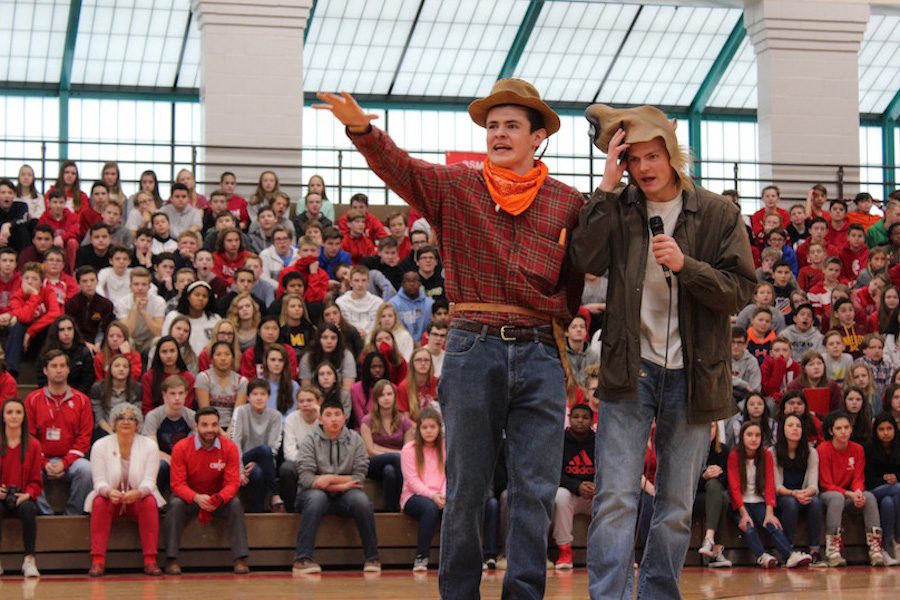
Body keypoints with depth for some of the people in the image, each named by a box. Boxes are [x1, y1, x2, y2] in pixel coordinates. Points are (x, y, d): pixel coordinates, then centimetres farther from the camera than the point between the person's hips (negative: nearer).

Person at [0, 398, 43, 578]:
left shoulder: (33, 445, 5)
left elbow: (36, 481, 5)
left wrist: (27, 494, -15)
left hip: (23, 500, 0)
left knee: (28, 509, -35)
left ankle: (29, 560, -27)